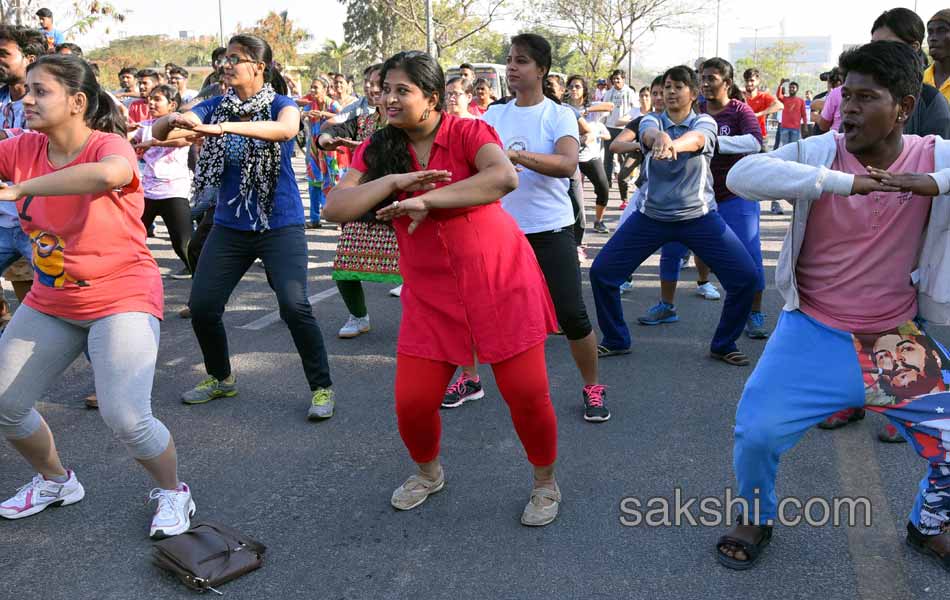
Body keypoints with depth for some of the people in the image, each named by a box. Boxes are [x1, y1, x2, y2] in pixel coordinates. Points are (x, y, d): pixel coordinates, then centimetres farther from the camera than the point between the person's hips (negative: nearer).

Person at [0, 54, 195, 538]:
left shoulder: (108, 145, -18)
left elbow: (107, 174, -43)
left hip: (122, 298, -7)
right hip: (50, 303, 7)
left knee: (125, 419, -18)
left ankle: (172, 492, 12)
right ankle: (55, 481, 37)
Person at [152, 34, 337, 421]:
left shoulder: (281, 104, -6)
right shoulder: (214, 107, 4)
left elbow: (286, 129, -30)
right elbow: (158, 132, -3)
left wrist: (224, 127, -40)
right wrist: (174, 120, -27)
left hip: (280, 225, -4)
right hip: (229, 225, 5)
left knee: (294, 306, -18)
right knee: (201, 306, 2)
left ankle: (322, 387, 0)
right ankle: (220, 378, 27)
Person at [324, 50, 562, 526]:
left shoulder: (468, 132, -7)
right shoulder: (377, 149, 4)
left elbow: (504, 177, -28)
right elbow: (336, 207, -7)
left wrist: (427, 200, -28)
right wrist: (395, 180, -20)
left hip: (500, 281, -3)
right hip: (431, 295, 3)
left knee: (526, 393, -3)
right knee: (412, 403, 0)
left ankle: (545, 482, 26)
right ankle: (429, 472, 34)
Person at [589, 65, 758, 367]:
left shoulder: (704, 122, -3)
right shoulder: (652, 120, 0)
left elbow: (696, 139, -30)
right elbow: (649, 133, -27)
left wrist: (673, 144, -54)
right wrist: (660, 137, -53)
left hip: (699, 217, -1)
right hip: (651, 215, 1)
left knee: (745, 277, -11)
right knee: (601, 272, -4)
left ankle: (724, 345, 13)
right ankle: (616, 340, 17)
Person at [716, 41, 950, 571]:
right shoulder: (819, 153, -10)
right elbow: (742, 175, -28)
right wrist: (845, 182, -35)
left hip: (898, 343, 2)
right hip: (814, 335, -2)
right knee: (756, 433, -12)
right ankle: (757, 517, 21)